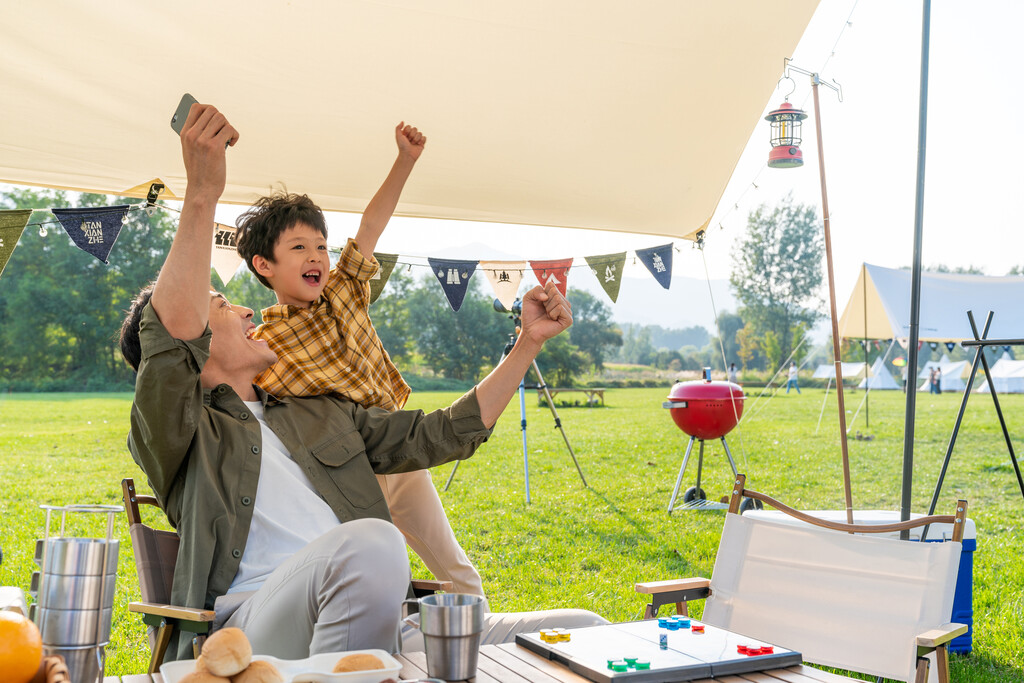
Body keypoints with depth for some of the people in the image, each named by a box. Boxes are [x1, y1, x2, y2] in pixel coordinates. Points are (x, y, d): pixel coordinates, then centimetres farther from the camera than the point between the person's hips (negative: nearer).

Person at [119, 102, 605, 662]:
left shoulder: (319, 413, 30)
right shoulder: (174, 432, 11)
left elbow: (441, 435, 27)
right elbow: (171, 338, -12)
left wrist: (529, 342, 24)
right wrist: (202, 196, -18)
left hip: (381, 620, 5)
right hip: (258, 626, -4)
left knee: (584, 631, -15)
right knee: (369, 543, -39)